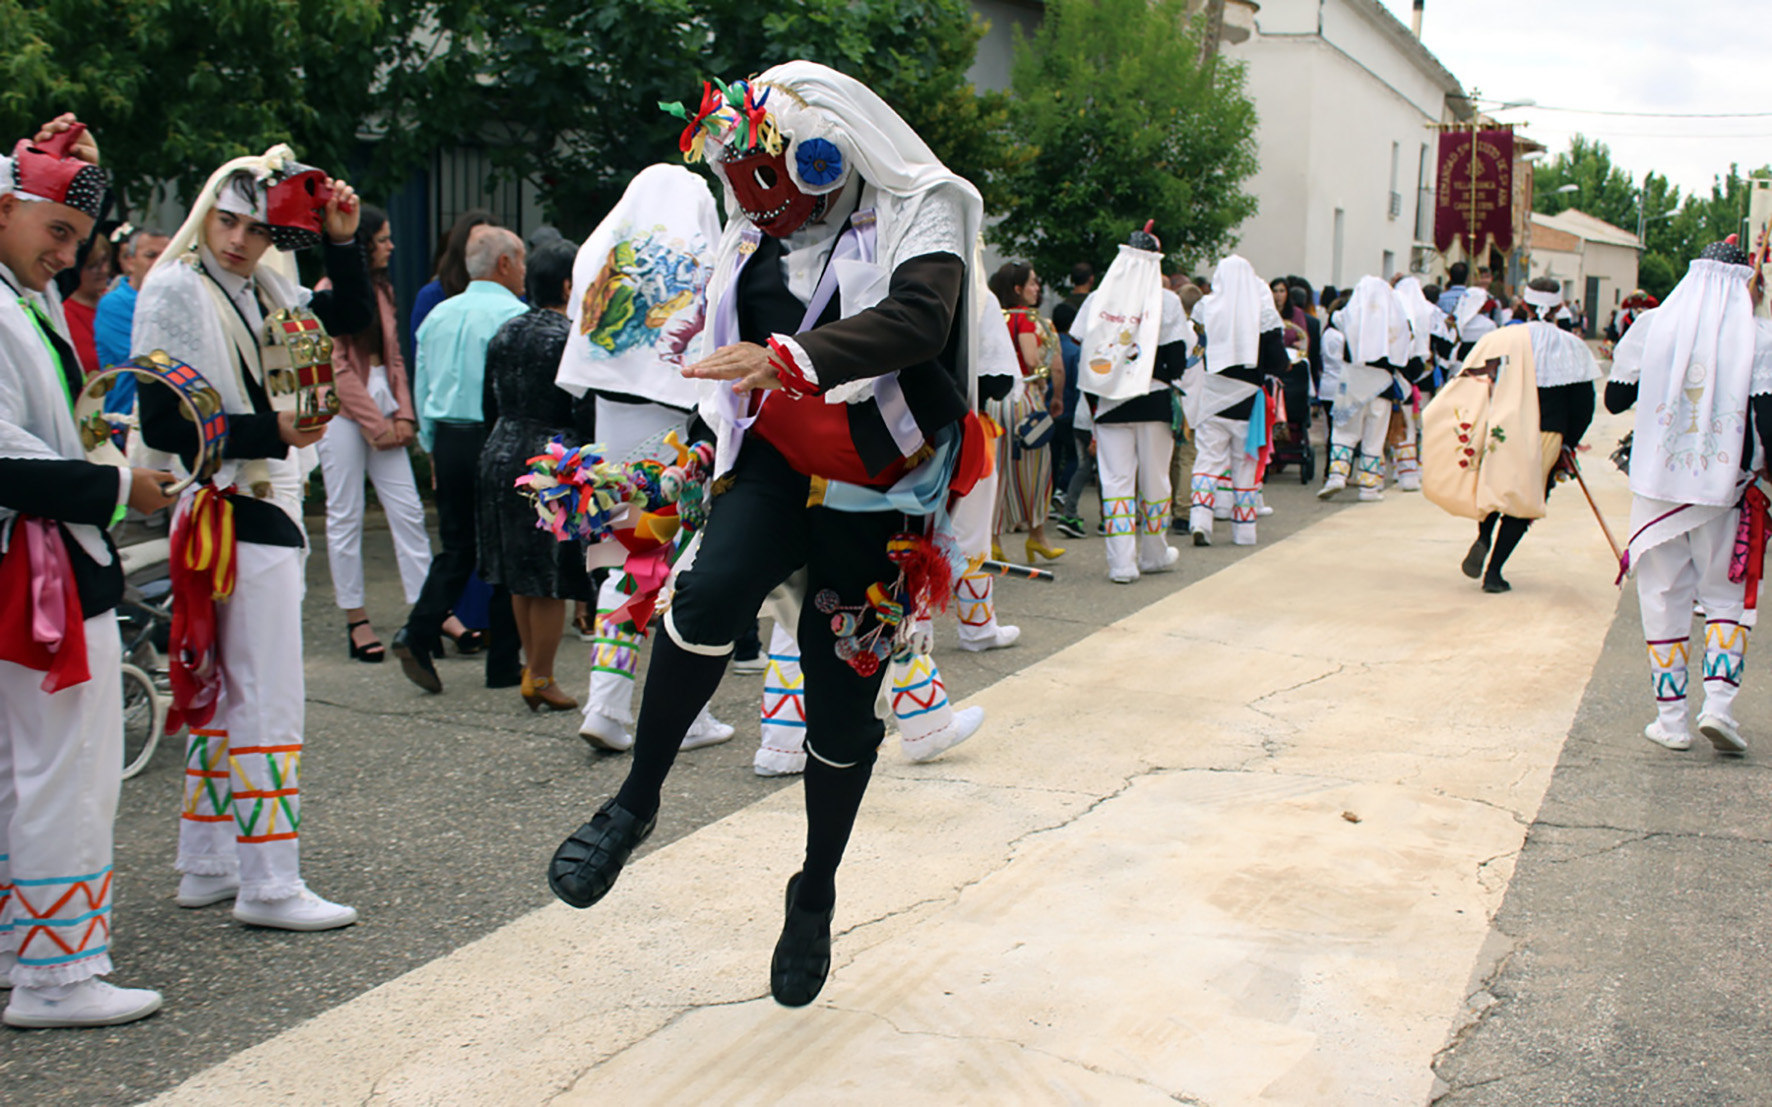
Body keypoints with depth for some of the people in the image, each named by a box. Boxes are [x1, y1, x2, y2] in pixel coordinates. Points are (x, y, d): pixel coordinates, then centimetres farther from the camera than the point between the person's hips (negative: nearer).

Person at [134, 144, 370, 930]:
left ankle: (208, 866, 25)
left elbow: (351, 315, 19)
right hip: (233, 513, -9)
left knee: (225, 692, 15)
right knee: (269, 704, -8)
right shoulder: (174, 291, -13)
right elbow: (163, 424, -18)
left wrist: (342, 242, 4)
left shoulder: (265, 288, 10)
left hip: (267, 505, 10)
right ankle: (269, 885, -1)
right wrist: (270, 431, -21)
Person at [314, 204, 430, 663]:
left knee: (408, 511, 2)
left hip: (382, 402, 7)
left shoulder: (382, 289, 15)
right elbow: (336, 368, -10)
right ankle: (356, 621, 6)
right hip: (344, 410, -7)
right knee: (346, 517, 0)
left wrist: (403, 414, 2)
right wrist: (374, 424, -11)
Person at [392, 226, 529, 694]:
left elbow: (421, 389, 15)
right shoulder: (514, 315, -10)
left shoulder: (438, 315, 10)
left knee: (455, 546, 14)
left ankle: (418, 633, -5)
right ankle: (502, 664, 7)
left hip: (448, 441, 6)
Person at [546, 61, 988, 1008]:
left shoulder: (918, 217, -9)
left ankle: (816, 895, 27)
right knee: (709, 595, -29)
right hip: (775, 463, 3)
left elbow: (918, 320, -30)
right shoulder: (765, 236, 9)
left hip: (872, 486, -3)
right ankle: (636, 802, -13)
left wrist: (788, 359, -41)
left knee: (841, 709, 5)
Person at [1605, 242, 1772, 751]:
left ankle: (1671, 718, 10)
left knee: (1664, 600, 9)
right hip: (1723, 488, -1)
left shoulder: (1652, 326, -1)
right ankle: (1719, 700, -1)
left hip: (1657, 484, 1)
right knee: (1725, 596, 14)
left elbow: (1615, 398, 7)